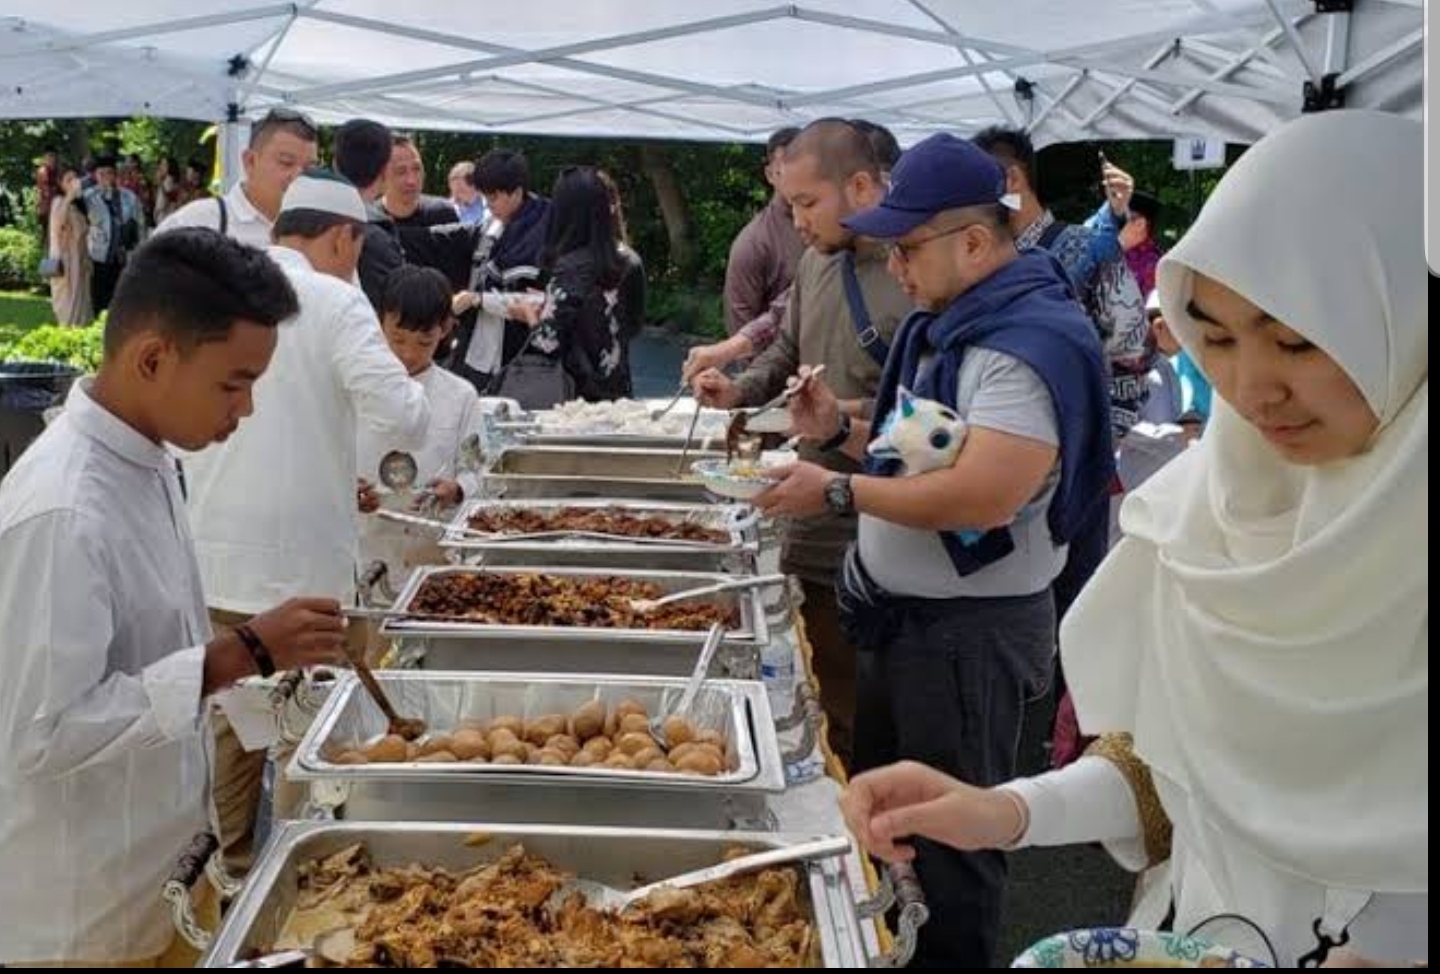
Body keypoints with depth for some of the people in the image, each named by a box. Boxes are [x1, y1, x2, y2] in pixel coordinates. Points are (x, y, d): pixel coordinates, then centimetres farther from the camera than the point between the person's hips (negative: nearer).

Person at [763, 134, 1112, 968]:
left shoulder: (1030, 342, -24)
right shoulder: (951, 320, 9)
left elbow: (982, 496, -33)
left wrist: (839, 492, -24)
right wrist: (846, 431, 2)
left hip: (971, 628, -10)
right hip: (904, 612, 10)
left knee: (953, 833, 6)